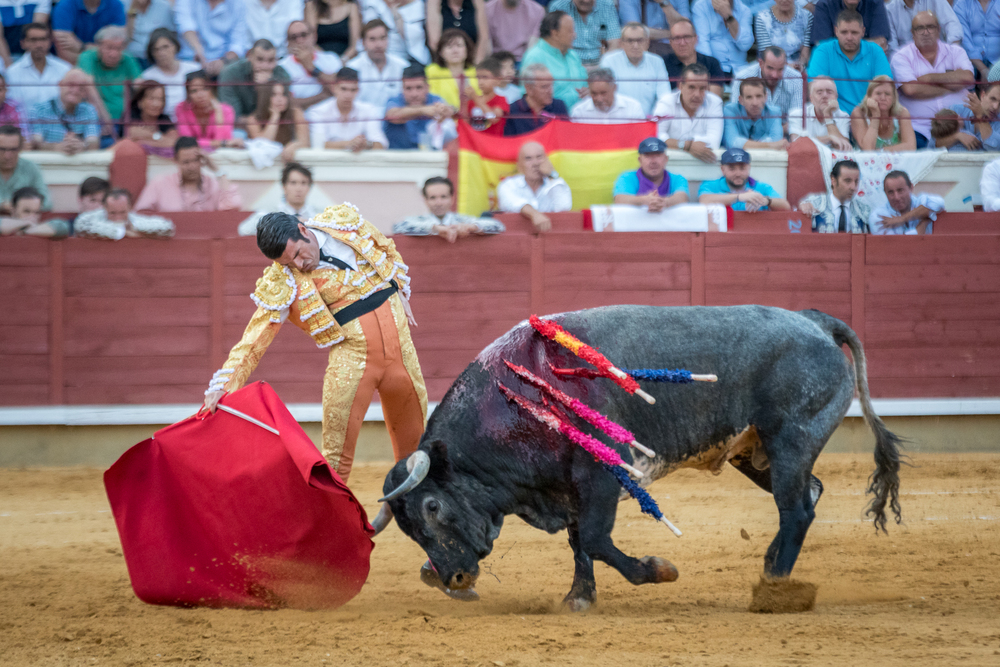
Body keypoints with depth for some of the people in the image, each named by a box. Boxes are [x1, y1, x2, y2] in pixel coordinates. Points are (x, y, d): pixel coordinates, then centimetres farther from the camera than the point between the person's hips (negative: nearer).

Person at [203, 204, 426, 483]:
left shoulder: (344, 219, -4)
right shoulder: (281, 283, -12)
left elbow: (387, 249, 16)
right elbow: (255, 336, -16)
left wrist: (401, 292, 18)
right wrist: (223, 385, -24)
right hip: (350, 351, -3)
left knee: (414, 440, 13)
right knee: (337, 451, -11)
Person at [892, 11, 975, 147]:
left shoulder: (956, 52, 14)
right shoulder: (902, 57, 6)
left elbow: (968, 78, -7)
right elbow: (910, 89, -12)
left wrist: (930, 78, -5)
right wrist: (950, 88, -3)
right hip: (918, 129, -2)